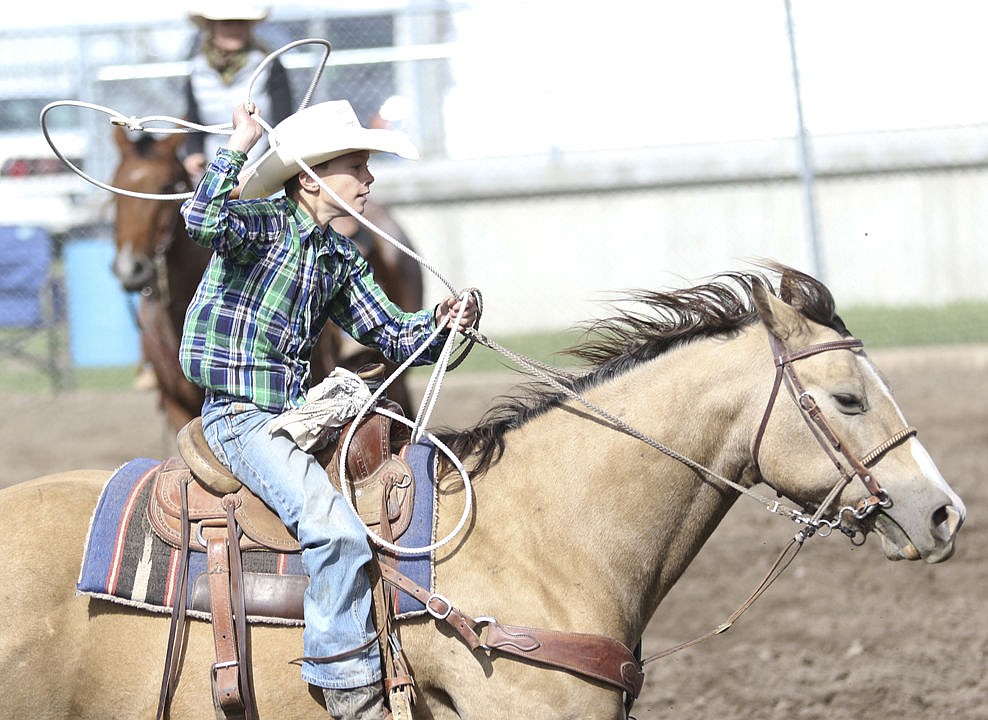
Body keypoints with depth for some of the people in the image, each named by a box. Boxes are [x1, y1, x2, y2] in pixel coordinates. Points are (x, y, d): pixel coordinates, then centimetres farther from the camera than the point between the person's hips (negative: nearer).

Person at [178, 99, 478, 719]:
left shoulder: (342, 258, 13)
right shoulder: (265, 225, -10)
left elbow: (390, 334, 14)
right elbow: (204, 220, -32)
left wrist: (439, 325, -6)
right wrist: (239, 146, -25)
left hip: (297, 413, 9)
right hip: (243, 417, -9)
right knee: (335, 528, -28)